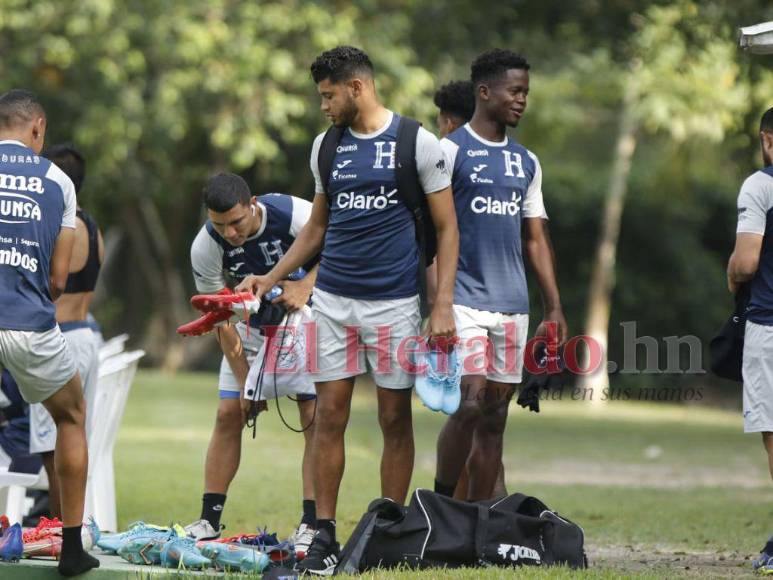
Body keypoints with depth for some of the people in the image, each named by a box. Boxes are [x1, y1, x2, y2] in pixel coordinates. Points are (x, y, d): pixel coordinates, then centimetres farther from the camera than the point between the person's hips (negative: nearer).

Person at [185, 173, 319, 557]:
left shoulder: (293, 214, -29)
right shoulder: (205, 247, -20)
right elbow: (222, 321, -13)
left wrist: (305, 287, -32)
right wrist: (245, 383, -15)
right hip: (252, 323, 3)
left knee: (313, 413, -14)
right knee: (229, 413, -3)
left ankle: (311, 525, -15)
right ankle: (208, 521, 3)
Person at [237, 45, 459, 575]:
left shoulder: (417, 143, -4)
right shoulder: (327, 146, 11)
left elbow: (446, 228, -2)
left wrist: (443, 306, -10)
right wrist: (270, 279, 12)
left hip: (393, 302, -4)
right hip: (333, 298, 4)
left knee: (395, 419, 1)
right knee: (330, 415, 1)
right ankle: (325, 536, 5)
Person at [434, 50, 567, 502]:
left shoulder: (526, 162, 15)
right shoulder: (451, 151, -4)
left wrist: (554, 307, 12)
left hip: (512, 304, 6)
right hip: (465, 298, -6)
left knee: (496, 416, 5)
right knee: (470, 404, -16)